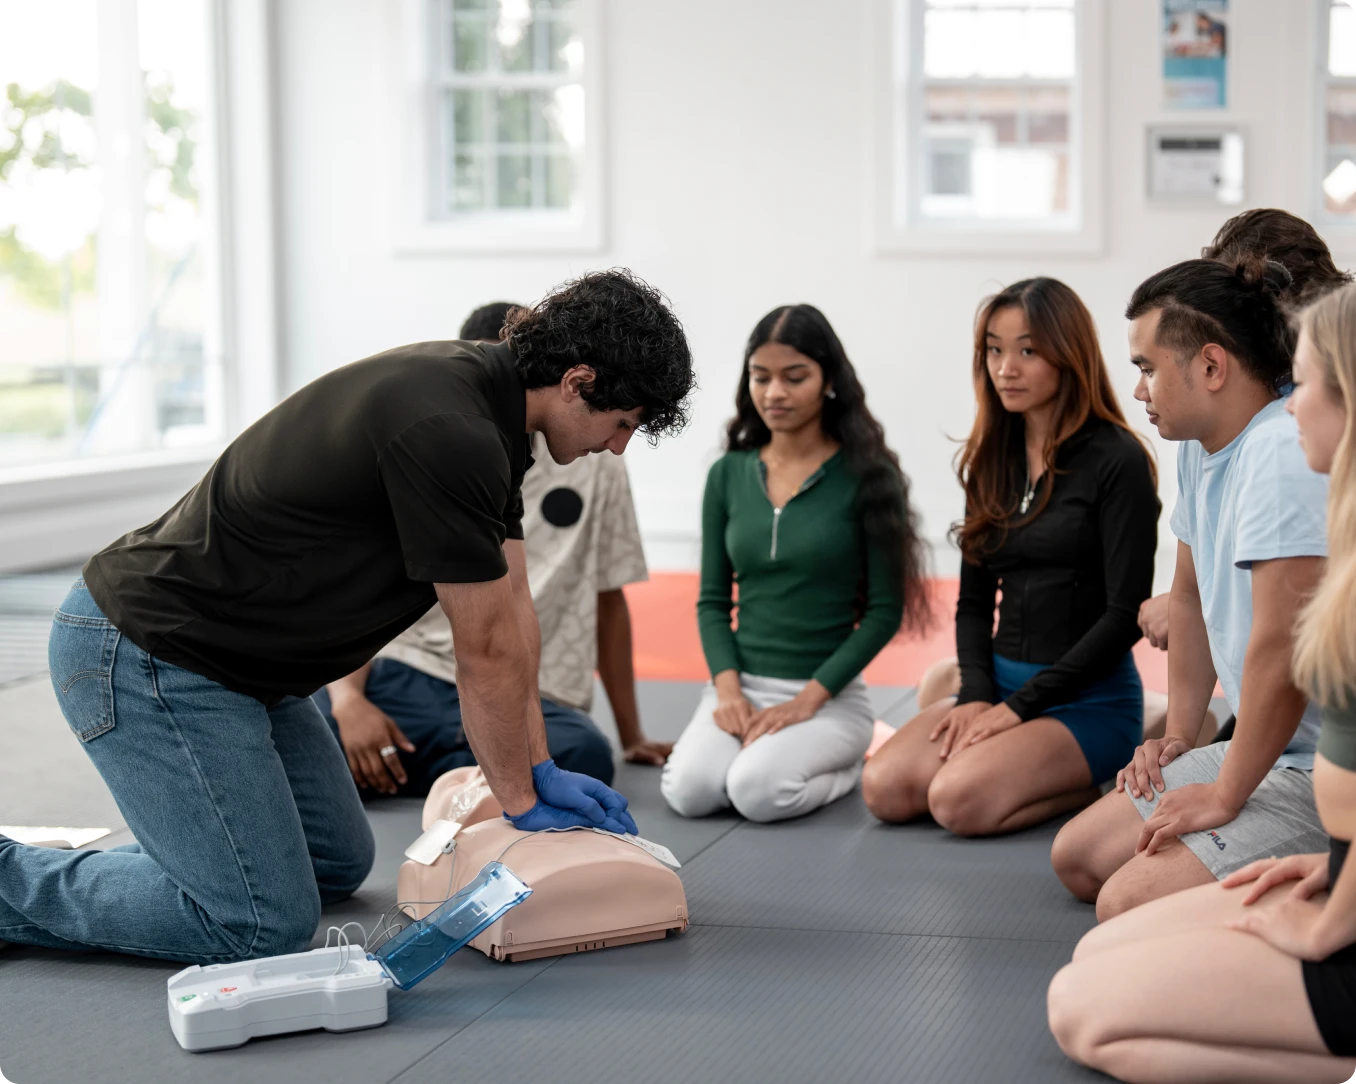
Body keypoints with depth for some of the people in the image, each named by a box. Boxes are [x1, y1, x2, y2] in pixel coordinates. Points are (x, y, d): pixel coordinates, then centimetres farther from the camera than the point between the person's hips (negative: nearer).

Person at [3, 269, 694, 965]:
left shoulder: (481, 394, 5)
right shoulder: (447, 431, -27)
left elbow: (510, 604, 11)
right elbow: (487, 651, -17)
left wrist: (543, 772, 11)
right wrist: (522, 802, -4)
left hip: (234, 662, 11)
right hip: (143, 655, -11)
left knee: (339, 864, 19)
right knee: (262, 926, -13)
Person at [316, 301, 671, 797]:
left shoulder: (592, 466, 7)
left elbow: (608, 599, 14)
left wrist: (632, 736, 16)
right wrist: (348, 697, -19)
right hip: (411, 677, -2)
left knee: (584, 755, -36)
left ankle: (390, 767, -16)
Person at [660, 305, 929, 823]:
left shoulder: (865, 477, -5)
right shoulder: (728, 475, 7)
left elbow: (885, 610, -5)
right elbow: (713, 599, 10)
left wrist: (808, 699, -13)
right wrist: (728, 688, -8)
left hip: (829, 694, -3)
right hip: (740, 685, 3)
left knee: (756, 790, -29)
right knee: (688, 790, -24)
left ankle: (848, 766, 4)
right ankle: (753, 742, 9)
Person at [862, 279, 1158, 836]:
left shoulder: (1117, 462, -10)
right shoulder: (993, 460, 11)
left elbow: (1126, 614, -13)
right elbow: (974, 600, 12)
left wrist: (1019, 706, -14)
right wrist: (976, 696, -6)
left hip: (1091, 697, -7)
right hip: (1001, 679, 7)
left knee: (959, 799, -28)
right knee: (884, 787, -15)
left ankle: (1106, 780, -2)